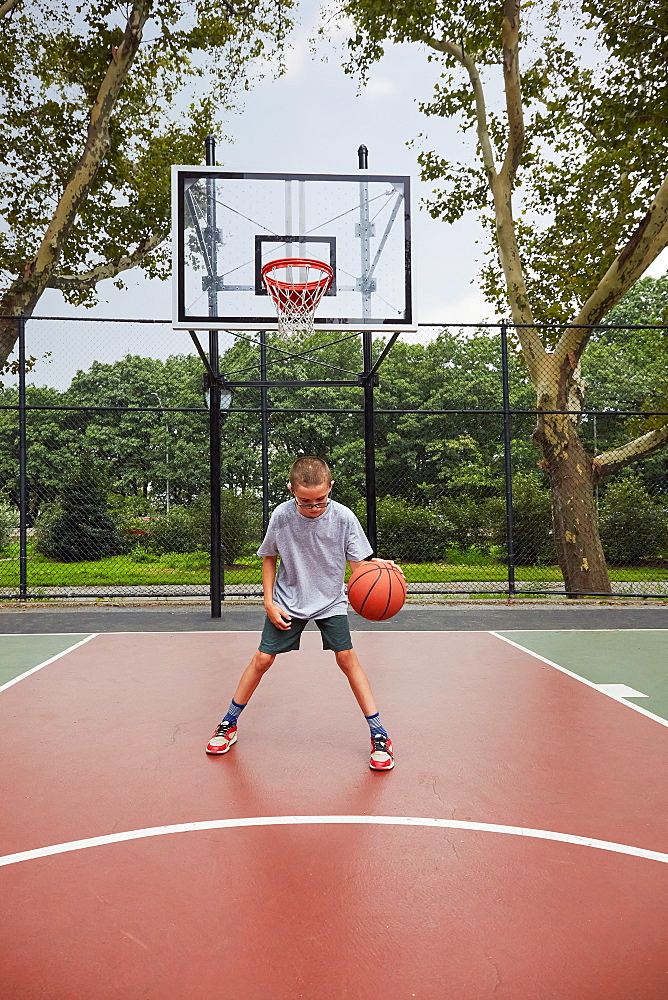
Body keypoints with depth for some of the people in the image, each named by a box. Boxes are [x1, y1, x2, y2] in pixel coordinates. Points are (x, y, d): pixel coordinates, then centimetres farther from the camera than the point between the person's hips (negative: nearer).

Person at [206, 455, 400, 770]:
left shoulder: (343, 517, -19)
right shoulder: (281, 516, -16)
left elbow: (358, 563, -14)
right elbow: (269, 558, 0)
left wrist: (376, 565, -38)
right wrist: (269, 602, -5)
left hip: (330, 602, 0)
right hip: (288, 602, 1)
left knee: (347, 659, -9)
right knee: (262, 659, 1)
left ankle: (378, 734, 2)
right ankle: (229, 724, 20)